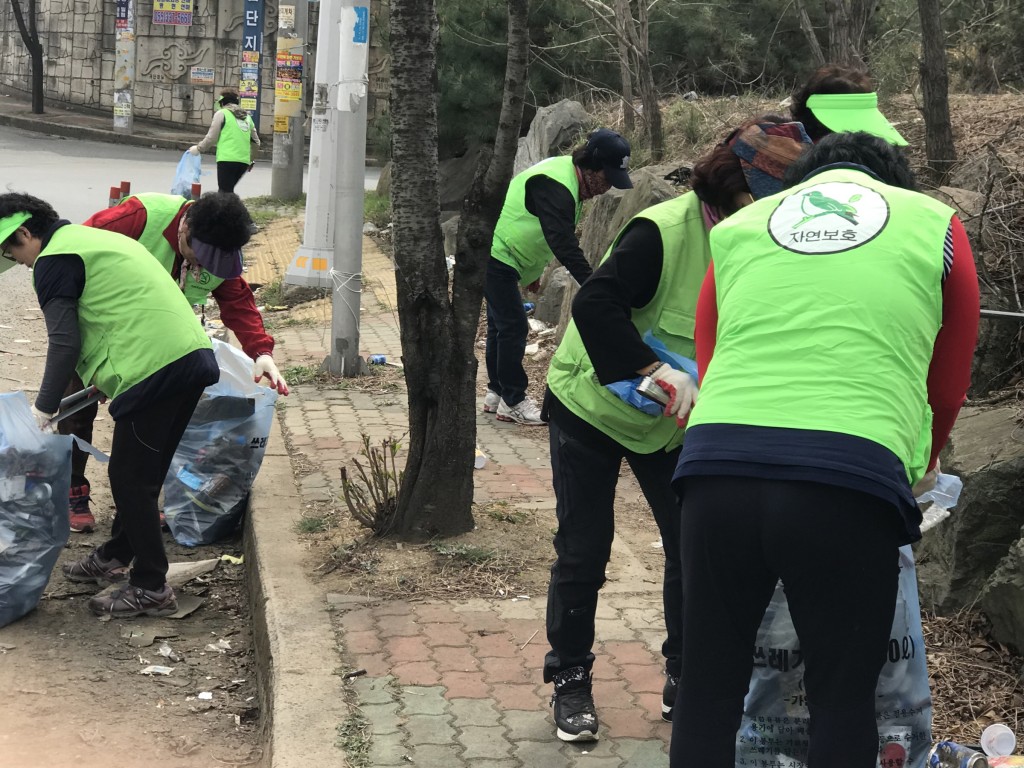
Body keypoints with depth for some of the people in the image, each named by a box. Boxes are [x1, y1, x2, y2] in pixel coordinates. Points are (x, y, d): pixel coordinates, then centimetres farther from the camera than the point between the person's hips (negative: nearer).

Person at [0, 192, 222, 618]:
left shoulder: (53, 261, -3)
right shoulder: (96, 237, 26)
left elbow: (65, 342, -10)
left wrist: (42, 411, -5)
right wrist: (105, 370, 36)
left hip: (154, 369, -9)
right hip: (194, 357, 9)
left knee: (130, 478, 0)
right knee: (143, 472, 21)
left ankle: (151, 588, 5)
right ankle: (116, 556, 35)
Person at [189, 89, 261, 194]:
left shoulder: (222, 113, 4)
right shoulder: (247, 116, 20)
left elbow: (211, 138, 0)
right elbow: (256, 142, 21)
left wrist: (198, 149, 14)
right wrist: (251, 160, 33)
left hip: (227, 159, -6)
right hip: (244, 161, 6)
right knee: (228, 190, 17)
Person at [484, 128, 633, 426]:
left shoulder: (563, 170, 6)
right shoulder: (556, 186, -27)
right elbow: (564, 245, -37)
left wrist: (533, 273, 23)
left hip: (496, 256, 11)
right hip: (495, 255, -11)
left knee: (501, 324, 17)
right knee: (513, 327, -9)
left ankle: (496, 395, 27)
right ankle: (513, 402, -2)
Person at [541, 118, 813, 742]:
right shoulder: (662, 231, -29)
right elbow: (594, 304, -38)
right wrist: (656, 369, -46)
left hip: (673, 422, 6)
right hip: (592, 406, -5)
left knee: (692, 545, 3)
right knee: (584, 550, 1)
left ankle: (686, 684, 18)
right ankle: (570, 683, 18)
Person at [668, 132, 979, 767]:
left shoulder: (737, 229, 24)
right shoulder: (936, 225, 18)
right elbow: (948, 389, 21)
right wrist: (915, 473, 39)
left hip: (716, 471, 2)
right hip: (855, 482, -2)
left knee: (708, 691, 12)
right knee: (844, 703, 10)